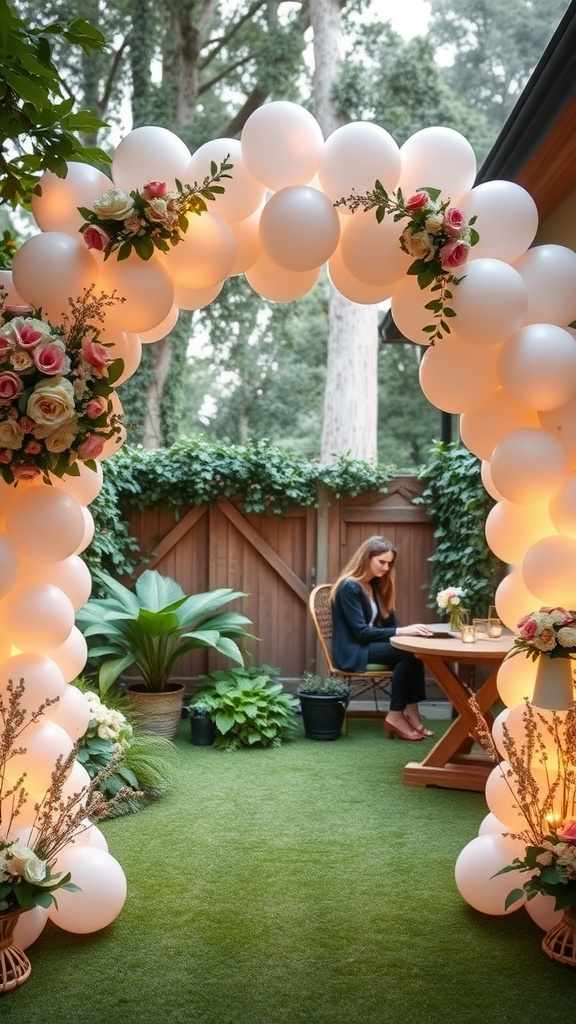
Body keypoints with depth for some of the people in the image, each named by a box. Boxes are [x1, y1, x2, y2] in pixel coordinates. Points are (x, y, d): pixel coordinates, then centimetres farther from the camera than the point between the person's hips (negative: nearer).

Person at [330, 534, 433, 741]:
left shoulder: (376, 585, 14)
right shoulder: (349, 587, -14)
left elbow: (388, 622, 10)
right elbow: (360, 631, -20)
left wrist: (409, 631, -13)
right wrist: (402, 631, -28)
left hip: (369, 646, 8)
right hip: (352, 652, -8)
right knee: (408, 653, -27)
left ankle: (410, 712, -22)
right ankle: (396, 715, -19)